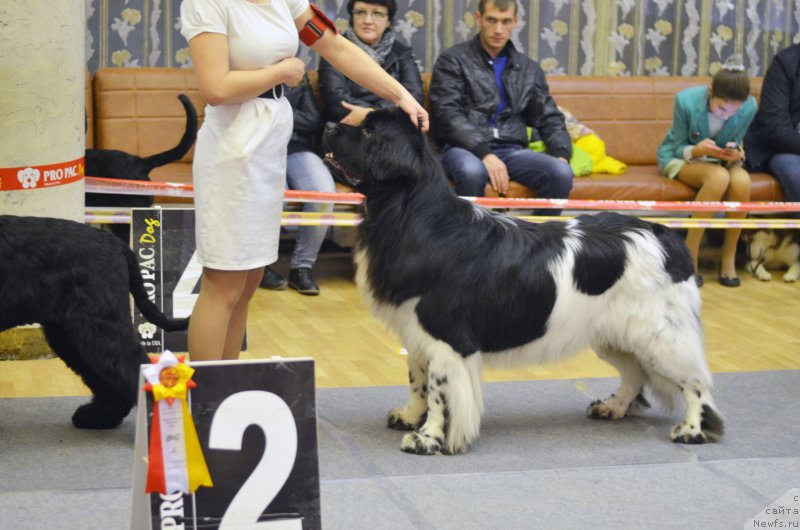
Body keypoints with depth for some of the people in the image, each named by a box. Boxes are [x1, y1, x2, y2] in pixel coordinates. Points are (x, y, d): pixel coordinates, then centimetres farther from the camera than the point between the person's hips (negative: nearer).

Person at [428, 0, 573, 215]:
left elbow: (549, 118, 18)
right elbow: (447, 115, -8)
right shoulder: (453, 60, 4)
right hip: (464, 148, -4)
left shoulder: (529, 69, 18)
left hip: (511, 150, 4)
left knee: (562, 173, -25)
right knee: (472, 171, -40)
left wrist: (562, 155, -4)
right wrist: (484, 154, -23)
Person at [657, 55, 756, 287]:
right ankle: (689, 258, -26)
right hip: (681, 157, -3)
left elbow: (736, 144, -2)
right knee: (719, 177, -37)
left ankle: (729, 258, -17)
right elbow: (679, 148, -14)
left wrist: (736, 153, -27)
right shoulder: (686, 100, -25)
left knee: (742, 180, -33)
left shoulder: (749, 107, -17)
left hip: (720, 159, 3)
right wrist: (697, 150, -36)